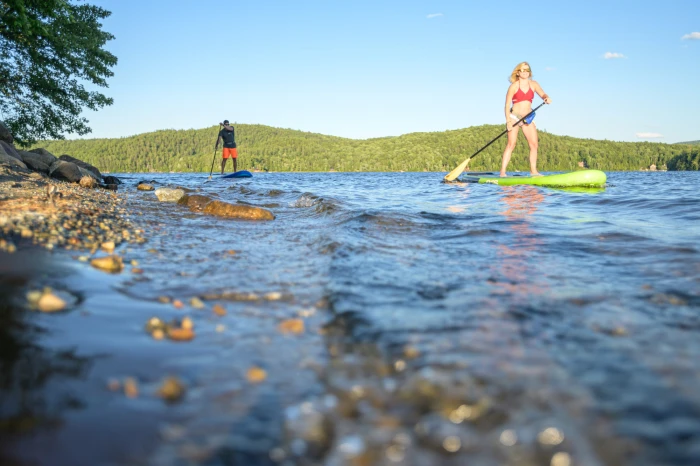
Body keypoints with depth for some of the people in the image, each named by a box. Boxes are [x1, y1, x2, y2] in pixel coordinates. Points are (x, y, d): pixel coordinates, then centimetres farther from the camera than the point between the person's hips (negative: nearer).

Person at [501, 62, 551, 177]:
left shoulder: (533, 84, 9)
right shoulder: (514, 86, -4)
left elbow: (542, 94, -3)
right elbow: (507, 105, -7)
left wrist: (547, 98, -28)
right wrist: (508, 121, -18)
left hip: (528, 118, 5)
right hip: (514, 116, -5)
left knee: (534, 144, -1)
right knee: (511, 144, -14)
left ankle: (533, 171, 7)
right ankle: (502, 172, -16)